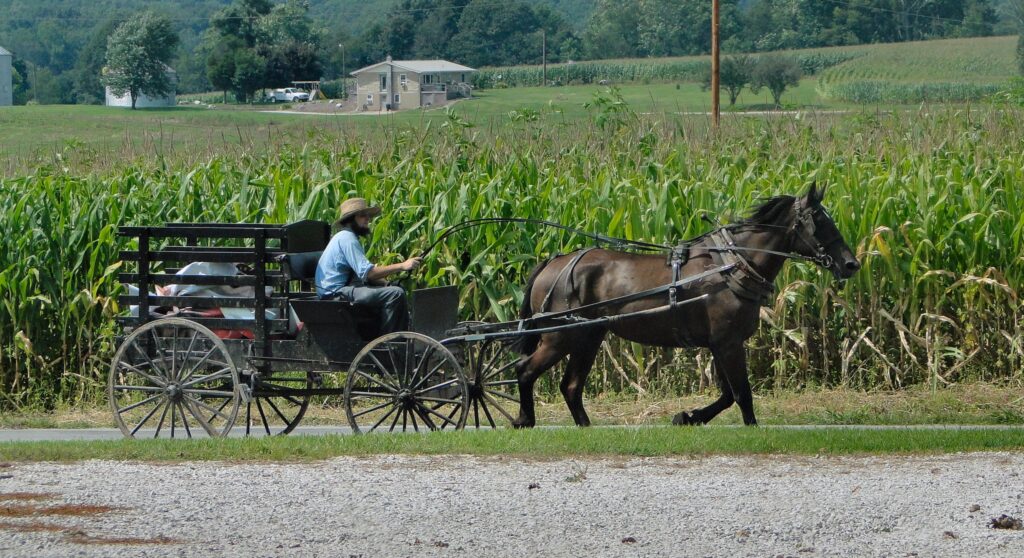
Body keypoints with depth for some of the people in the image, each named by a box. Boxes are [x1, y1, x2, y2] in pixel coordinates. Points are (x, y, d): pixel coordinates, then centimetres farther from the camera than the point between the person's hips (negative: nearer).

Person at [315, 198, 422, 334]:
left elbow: (364, 274, 16)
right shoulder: (346, 238, -14)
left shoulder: (347, 237, 21)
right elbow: (367, 272, -24)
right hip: (337, 293, -11)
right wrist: (402, 266, -24)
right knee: (396, 294, -23)